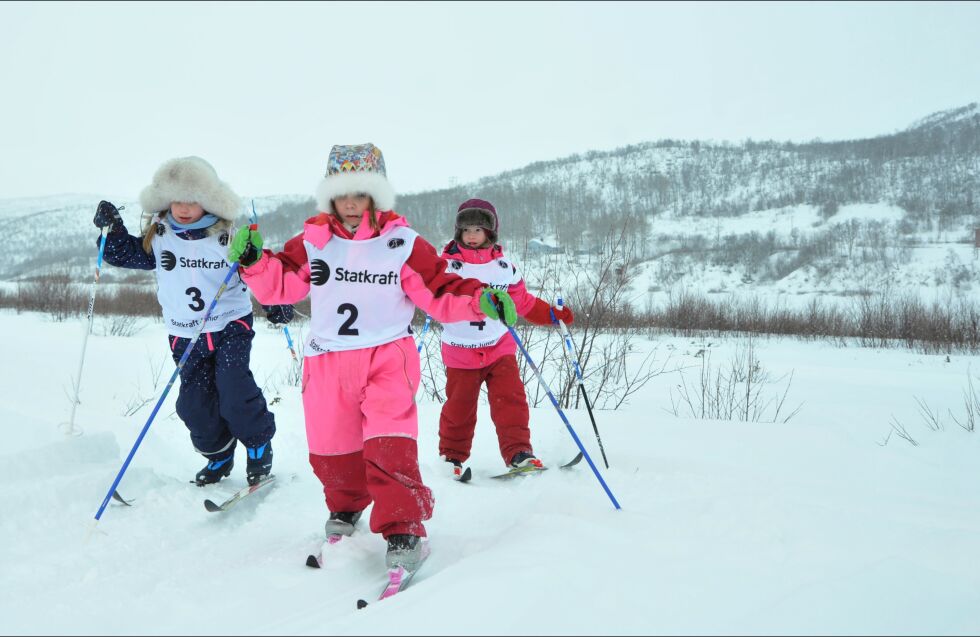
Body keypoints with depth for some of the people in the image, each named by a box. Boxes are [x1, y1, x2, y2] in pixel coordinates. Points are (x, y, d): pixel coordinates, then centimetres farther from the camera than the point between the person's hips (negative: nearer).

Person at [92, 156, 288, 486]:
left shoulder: (229, 237, -8)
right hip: (185, 335, 4)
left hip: (230, 325, -4)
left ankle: (259, 445, 5)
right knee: (194, 401, 4)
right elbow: (126, 254, 11)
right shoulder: (157, 237, 0)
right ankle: (218, 456, 25)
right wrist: (112, 230, -6)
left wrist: (275, 302, -13)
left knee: (234, 388, -18)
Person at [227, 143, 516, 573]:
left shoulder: (403, 244, 0)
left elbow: (440, 292, 0)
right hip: (327, 361, 3)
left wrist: (478, 301, -16)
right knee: (330, 451, 10)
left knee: (390, 447, -18)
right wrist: (254, 262, -12)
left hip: (387, 358, -3)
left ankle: (403, 530, -6)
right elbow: (279, 285, 7)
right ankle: (346, 506, 40)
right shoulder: (312, 243, 6)